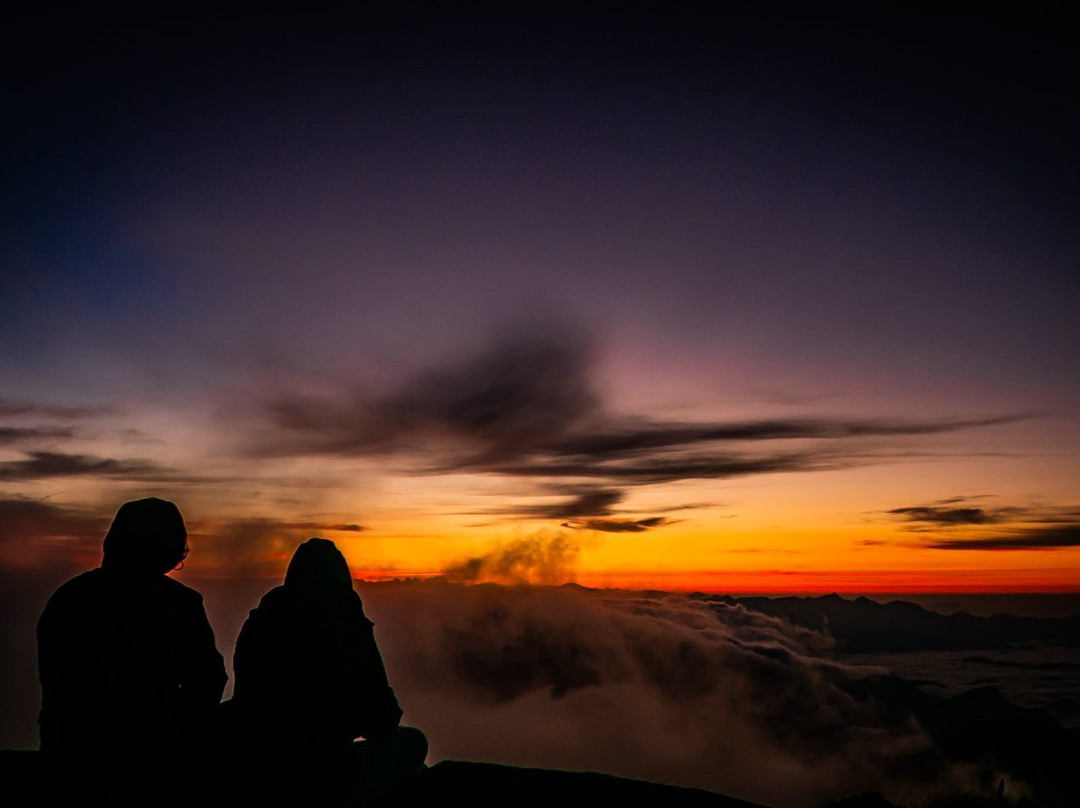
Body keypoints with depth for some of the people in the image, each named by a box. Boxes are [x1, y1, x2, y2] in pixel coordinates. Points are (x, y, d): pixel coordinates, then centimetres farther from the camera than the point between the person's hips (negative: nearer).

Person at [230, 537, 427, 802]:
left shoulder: (257, 625, -2)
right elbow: (381, 723, -6)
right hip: (325, 780, -5)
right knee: (412, 742, 14)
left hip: (255, 775, 5)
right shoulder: (349, 628, -13)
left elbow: (246, 704, 13)